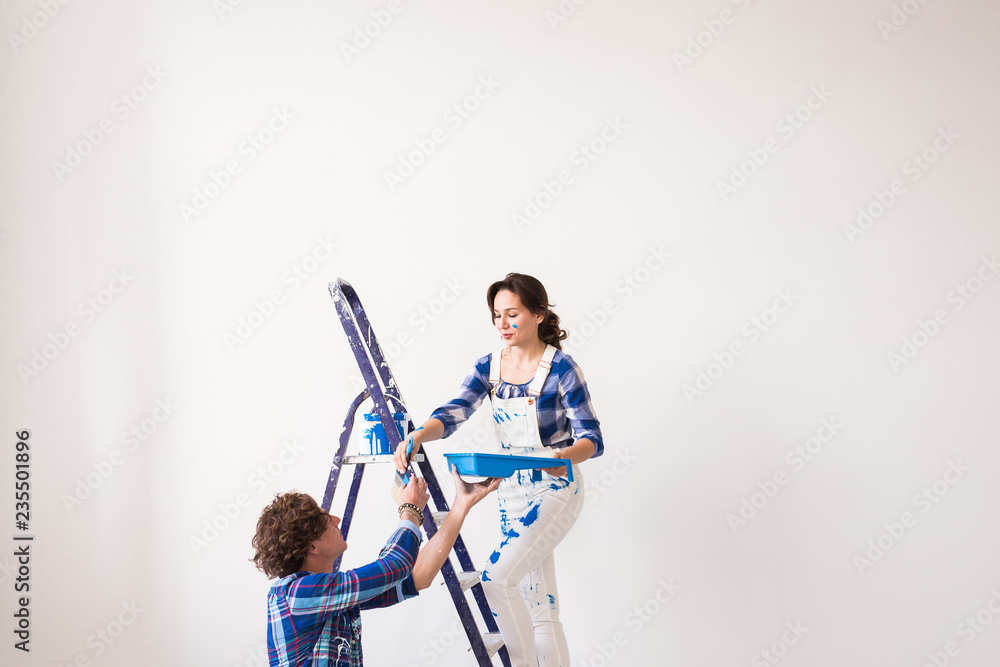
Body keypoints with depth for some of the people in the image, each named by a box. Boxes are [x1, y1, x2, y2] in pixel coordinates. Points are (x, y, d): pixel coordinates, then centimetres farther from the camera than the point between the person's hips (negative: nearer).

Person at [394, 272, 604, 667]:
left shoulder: (560, 368, -13)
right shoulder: (489, 367, 3)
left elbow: (592, 438, -14)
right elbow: (452, 413, -10)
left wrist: (563, 457, -35)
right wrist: (417, 437, -30)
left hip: (554, 489, -6)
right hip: (511, 492, 7)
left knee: (496, 578, -21)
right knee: (537, 609, 11)